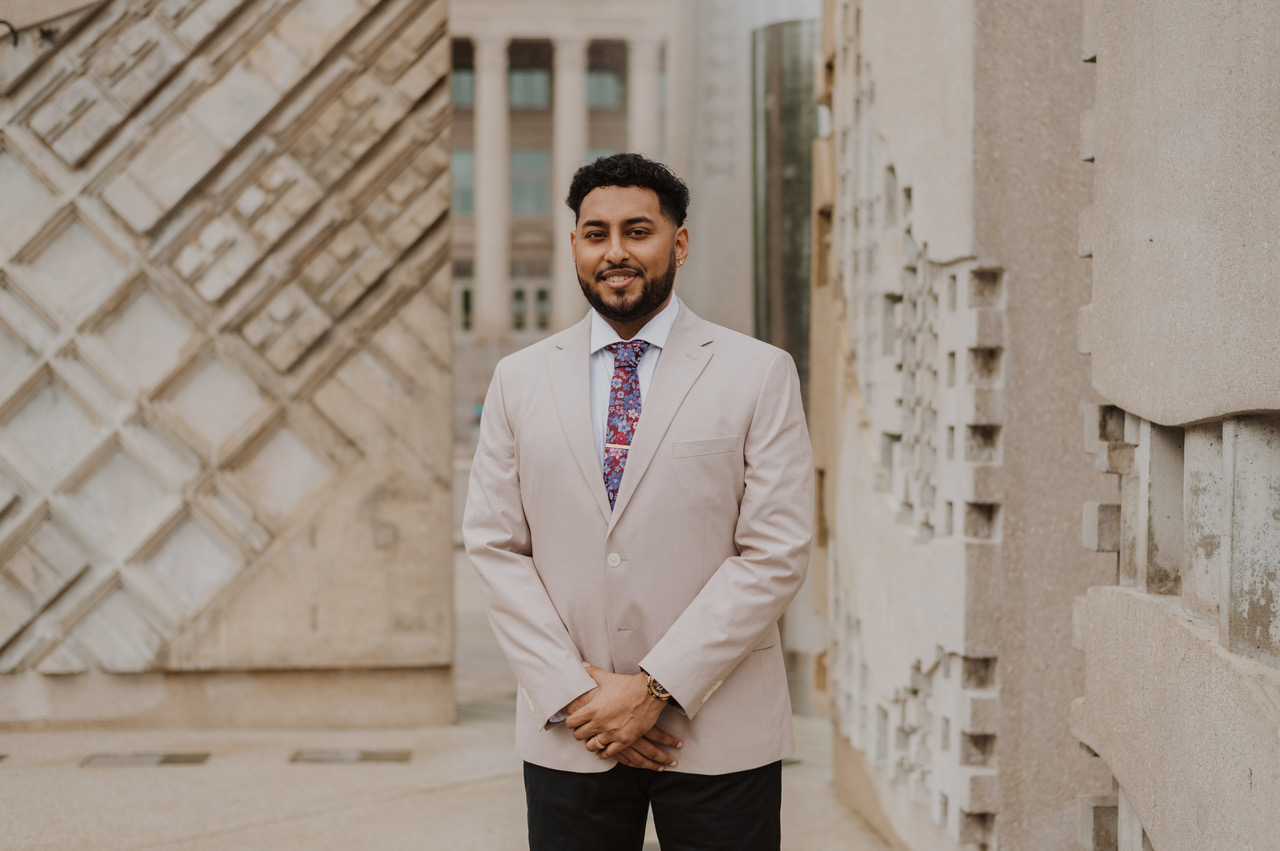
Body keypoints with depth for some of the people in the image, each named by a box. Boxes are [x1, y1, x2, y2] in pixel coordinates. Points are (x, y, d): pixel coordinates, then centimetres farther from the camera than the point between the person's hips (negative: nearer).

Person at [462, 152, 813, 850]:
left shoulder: (760, 374, -1)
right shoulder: (519, 380, 7)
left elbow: (776, 555, -6)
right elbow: (493, 545, 3)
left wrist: (655, 688, -11)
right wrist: (574, 693, -7)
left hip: (720, 735, -2)